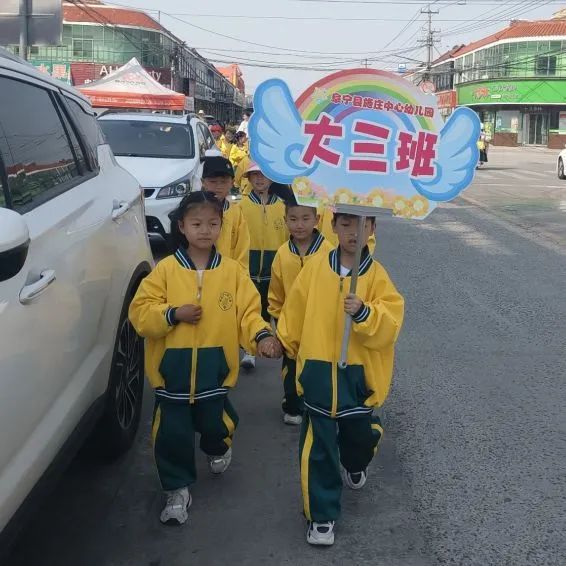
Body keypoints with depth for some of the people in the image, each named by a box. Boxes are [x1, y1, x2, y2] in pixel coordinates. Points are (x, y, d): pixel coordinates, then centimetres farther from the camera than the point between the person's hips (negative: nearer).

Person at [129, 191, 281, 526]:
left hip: (215, 368, 1)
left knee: (215, 424, 15)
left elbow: (248, 312, -4)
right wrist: (173, 314, -20)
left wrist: (261, 335, -23)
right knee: (172, 433, 4)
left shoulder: (232, 271, -2)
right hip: (173, 369, -1)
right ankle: (178, 489, 23)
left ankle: (219, 449, 52)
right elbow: (140, 313, -5)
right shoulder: (166, 269, -5)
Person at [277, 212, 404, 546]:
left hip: (359, 375, 0)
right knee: (318, 446, 4)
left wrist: (364, 313, -33)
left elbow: (389, 326, -16)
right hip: (318, 373, 1)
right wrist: (288, 344, 19)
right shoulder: (315, 268, -3)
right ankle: (322, 516, 19)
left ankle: (355, 465, 53)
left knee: (360, 434, 16)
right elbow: (295, 310, 9)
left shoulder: (377, 275, -8)